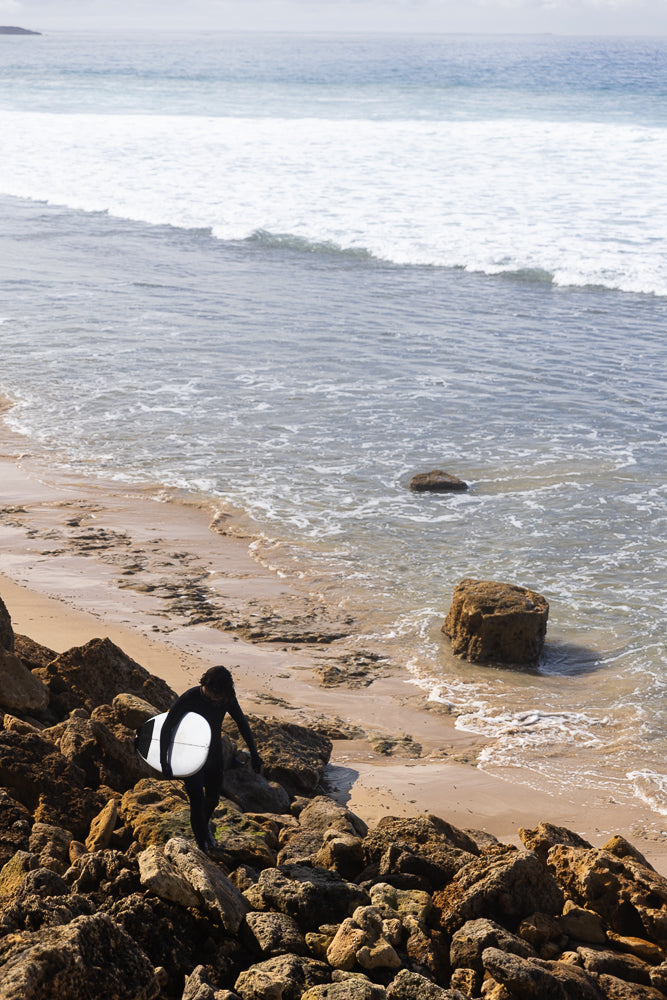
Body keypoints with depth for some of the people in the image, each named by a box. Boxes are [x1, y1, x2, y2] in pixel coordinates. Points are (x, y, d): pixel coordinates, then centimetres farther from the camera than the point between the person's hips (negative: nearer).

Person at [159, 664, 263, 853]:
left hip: (213, 753, 5)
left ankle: (204, 826, 49)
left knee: (213, 797, 18)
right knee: (197, 801, -11)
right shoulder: (190, 699, -28)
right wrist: (164, 761, -29)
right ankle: (201, 843, 6)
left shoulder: (227, 698, -15)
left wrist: (254, 753, -1)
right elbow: (167, 727, -22)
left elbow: (242, 723, 1)